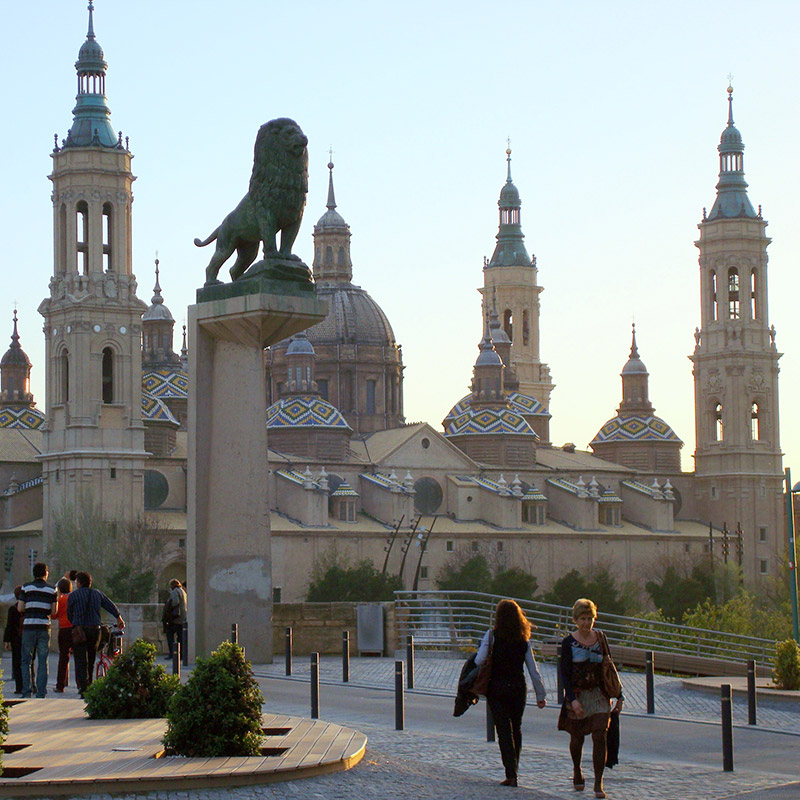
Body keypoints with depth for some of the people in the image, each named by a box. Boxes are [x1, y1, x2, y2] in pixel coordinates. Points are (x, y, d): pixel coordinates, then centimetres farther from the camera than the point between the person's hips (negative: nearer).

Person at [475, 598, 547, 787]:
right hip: (518, 687, 3)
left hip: (497, 687, -3)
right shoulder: (524, 639, 1)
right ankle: (513, 769, 24)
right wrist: (540, 695, 9)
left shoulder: (492, 635, -8)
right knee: (516, 729, 17)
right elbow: (533, 669, 2)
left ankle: (511, 774, -8)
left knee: (504, 730, -1)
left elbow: (479, 661, -17)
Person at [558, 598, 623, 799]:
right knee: (577, 737, 11)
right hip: (577, 696, -2)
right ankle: (577, 771, 40)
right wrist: (572, 699, -22)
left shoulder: (600, 639, 4)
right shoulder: (569, 642, -6)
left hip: (599, 695, 2)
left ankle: (598, 784, -9)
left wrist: (618, 696, 12)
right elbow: (565, 674, -10)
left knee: (600, 737, -11)